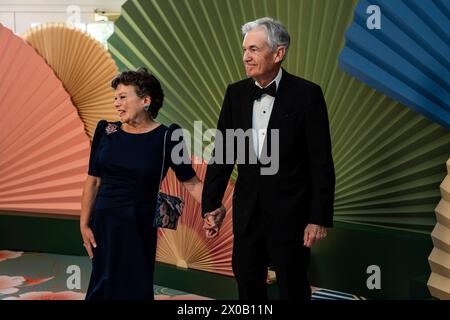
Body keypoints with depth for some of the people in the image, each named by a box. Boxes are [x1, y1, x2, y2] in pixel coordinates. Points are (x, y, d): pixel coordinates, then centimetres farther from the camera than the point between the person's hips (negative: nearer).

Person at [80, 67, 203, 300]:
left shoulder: (166, 138, -8)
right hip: (103, 223, 3)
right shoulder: (106, 131, 1)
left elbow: (191, 183, -9)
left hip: (140, 228, -3)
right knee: (104, 287, 10)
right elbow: (93, 181, 4)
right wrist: (84, 224, 3)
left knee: (135, 289, 5)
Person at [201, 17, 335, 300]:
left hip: (290, 211, -4)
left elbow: (322, 162, -11)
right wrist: (211, 205, 4)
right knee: (247, 282, 17)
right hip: (247, 209, 4)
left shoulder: (306, 94, -12)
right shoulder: (236, 93, 1)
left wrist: (320, 218, -13)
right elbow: (222, 153, 5)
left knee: (293, 287, 10)